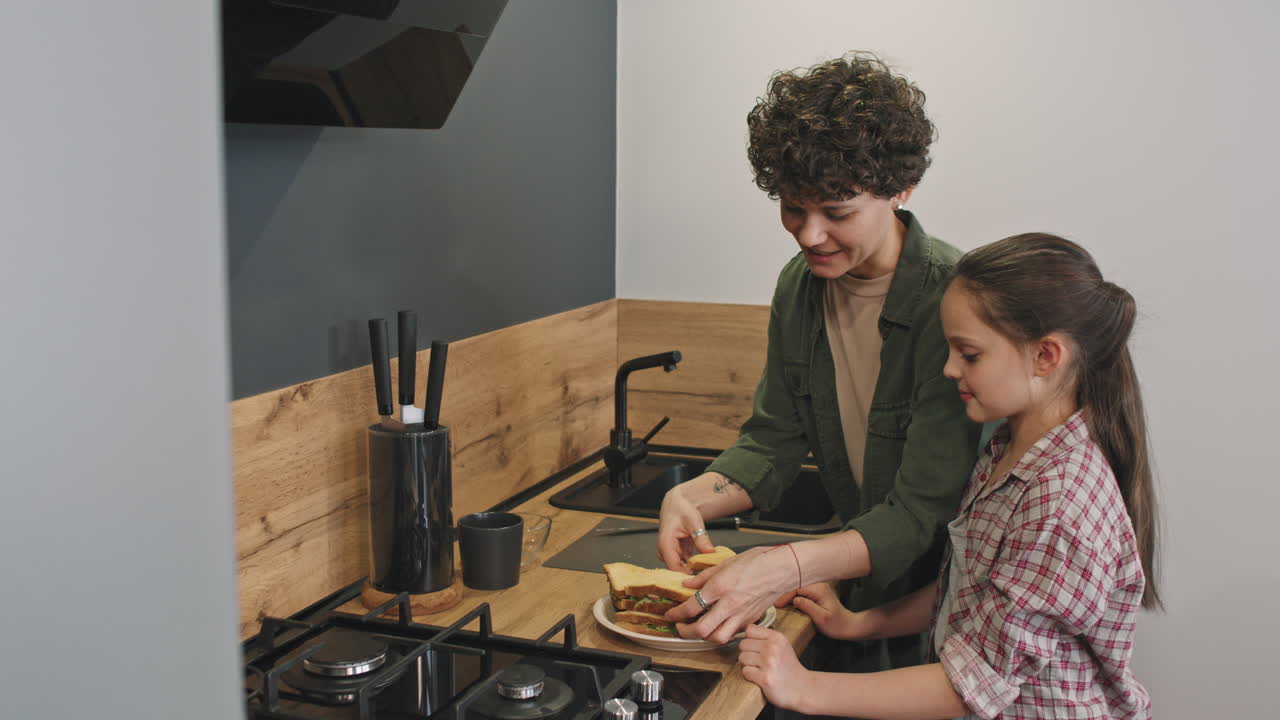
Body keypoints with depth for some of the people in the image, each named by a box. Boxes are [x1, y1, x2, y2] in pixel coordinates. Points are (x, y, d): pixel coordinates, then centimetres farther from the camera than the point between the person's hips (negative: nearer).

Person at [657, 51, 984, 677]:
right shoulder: (800, 286, -5)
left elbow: (922, 511, -29)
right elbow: (774, 440, -2)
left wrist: (786, 567, -43)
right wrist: (694, 497, -22)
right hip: (862, 587, 6)